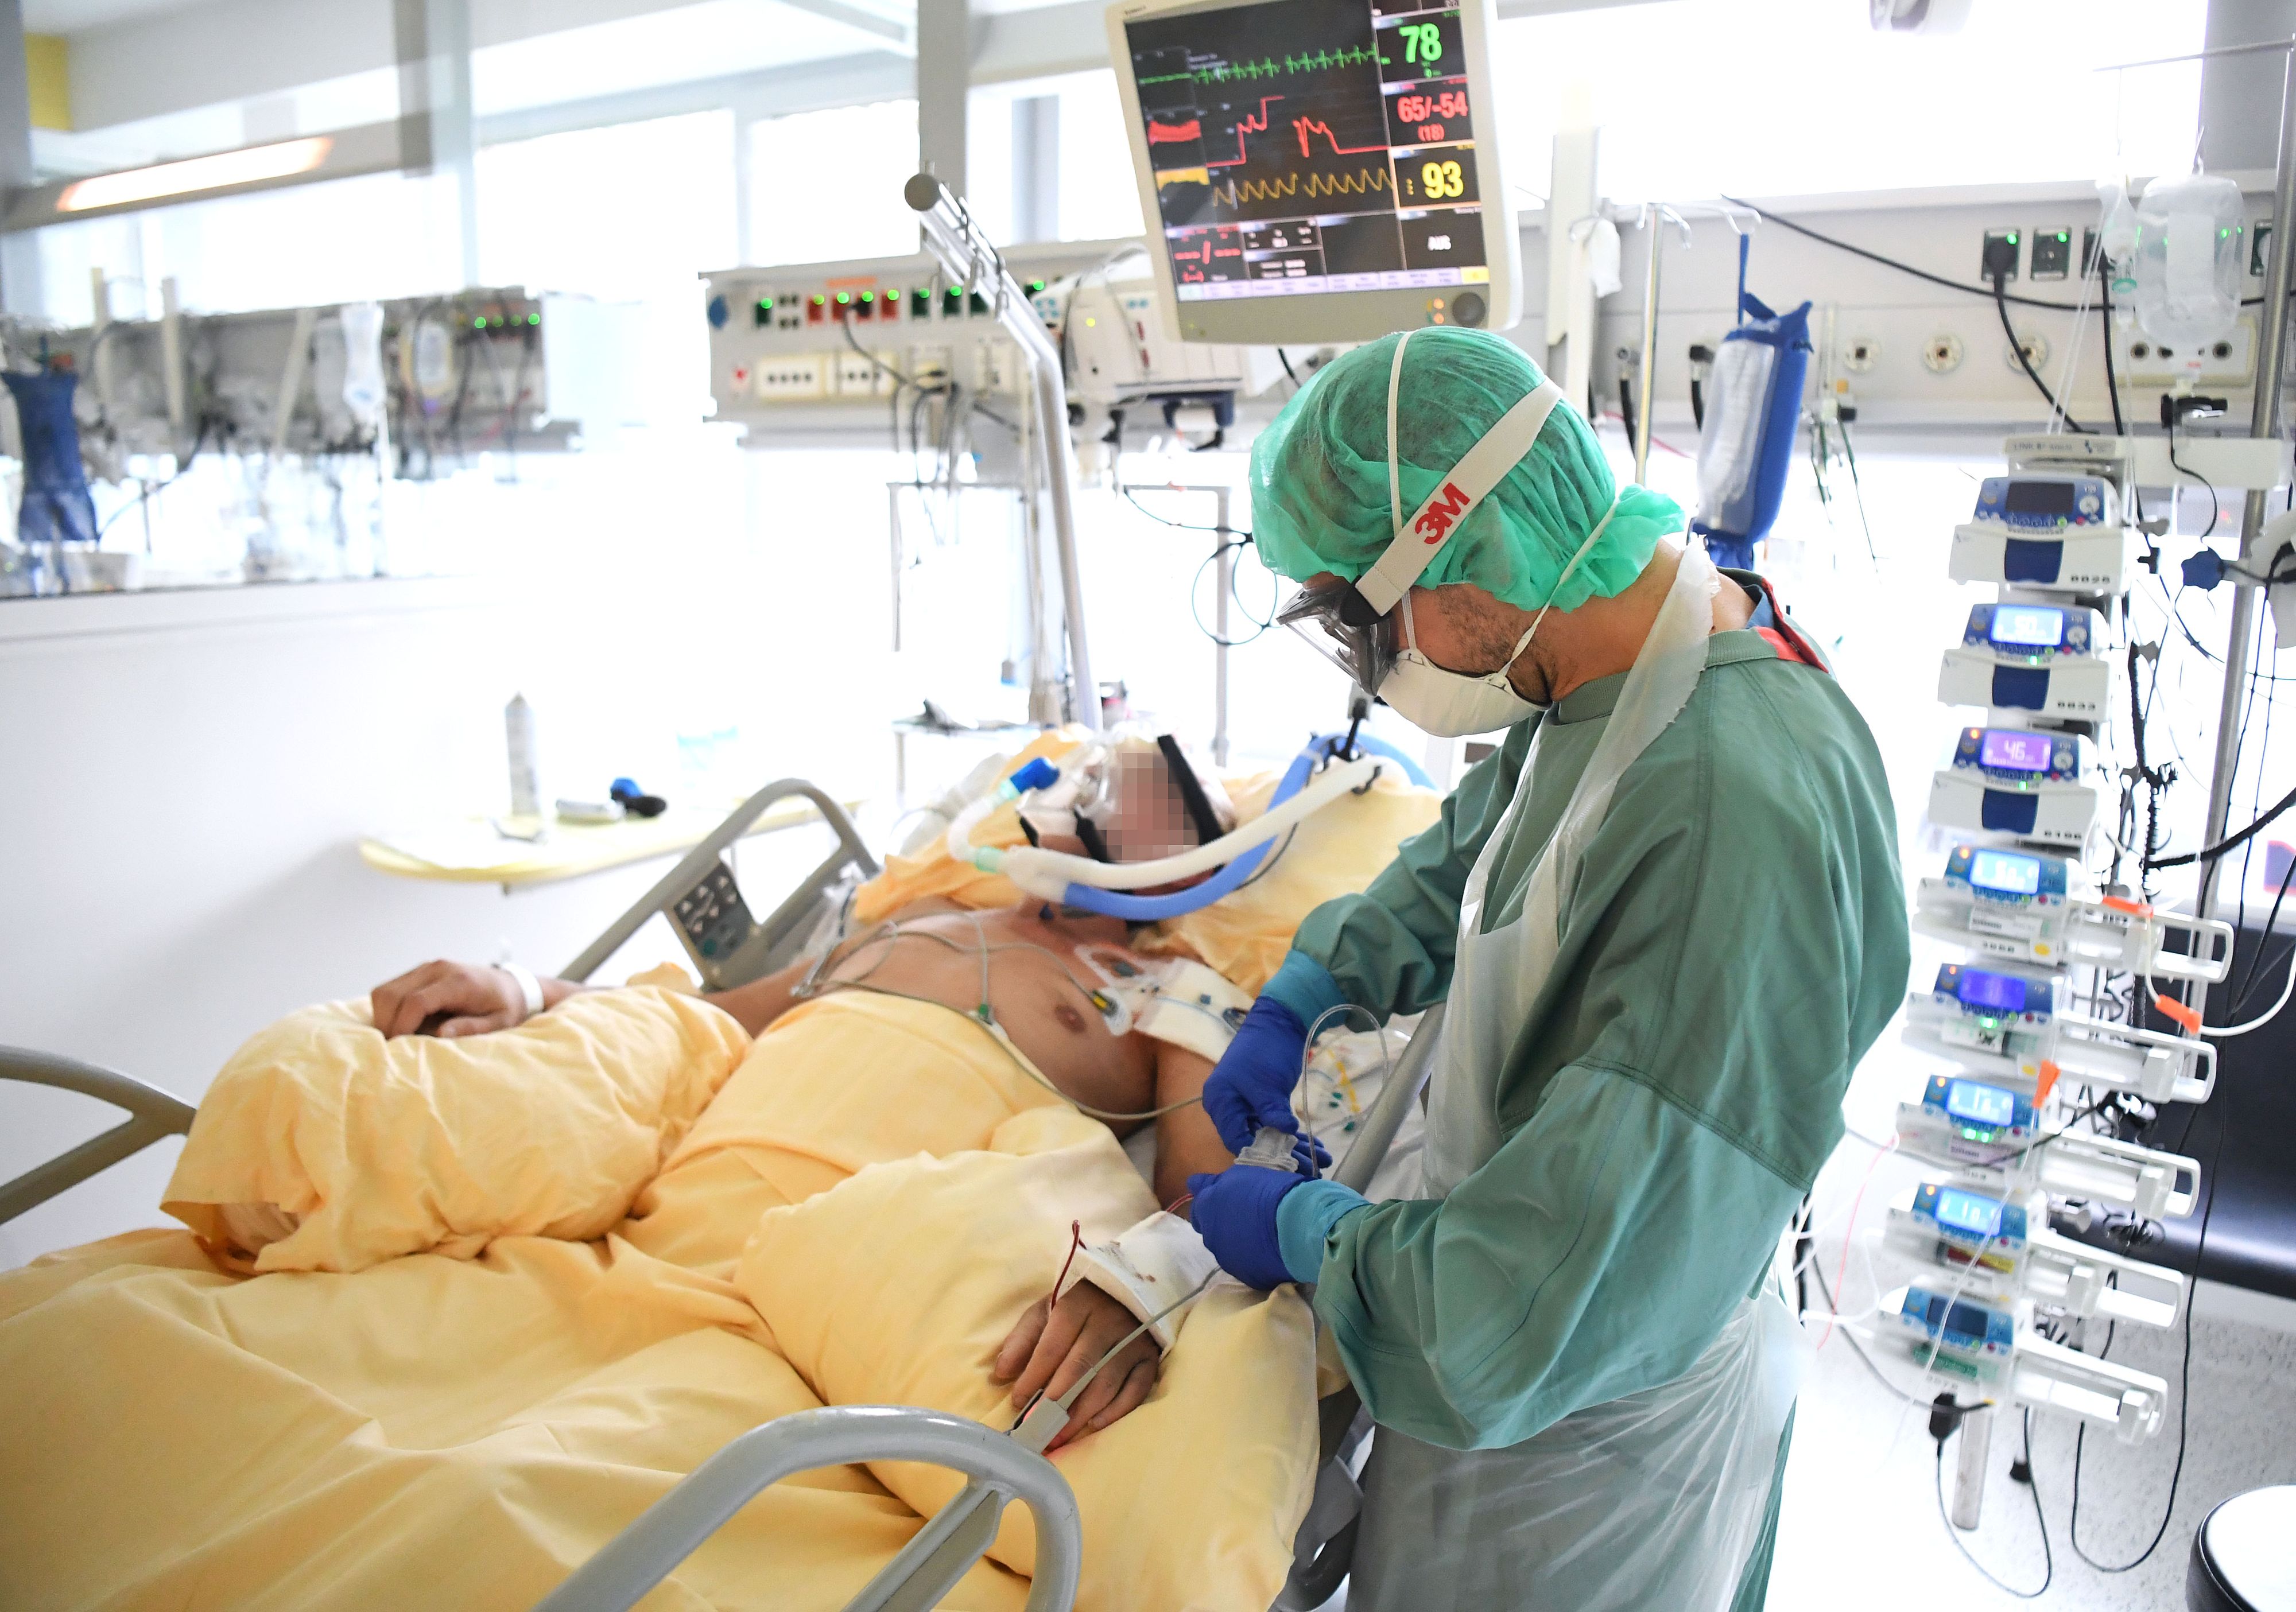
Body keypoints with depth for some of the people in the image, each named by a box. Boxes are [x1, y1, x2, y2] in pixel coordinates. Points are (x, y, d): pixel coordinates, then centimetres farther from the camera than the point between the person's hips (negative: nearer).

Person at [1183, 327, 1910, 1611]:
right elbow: (1469, 856, 15)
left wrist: (1302, 1229, -19)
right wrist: (1304, 999, 3)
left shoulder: (1741, 822, -38)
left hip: (1590, 1446, -8)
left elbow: (1563, 1312, -35)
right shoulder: (1614, 680, -8)